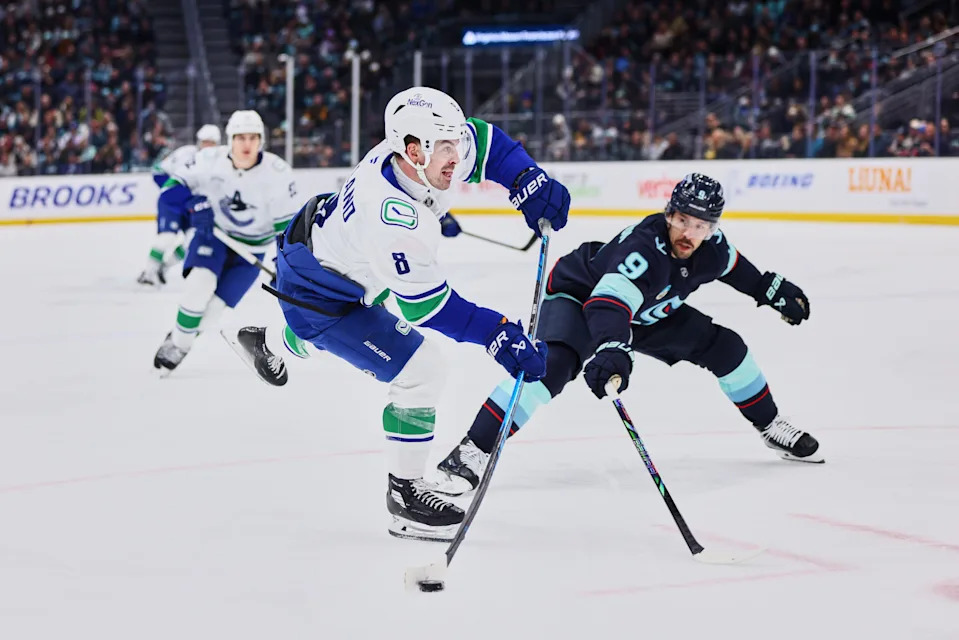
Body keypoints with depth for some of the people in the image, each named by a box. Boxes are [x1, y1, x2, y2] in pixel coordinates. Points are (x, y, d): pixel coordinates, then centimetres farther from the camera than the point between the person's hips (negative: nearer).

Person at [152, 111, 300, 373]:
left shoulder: (277, 172, -21)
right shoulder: (210, 160, -18)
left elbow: (286, 223, -14)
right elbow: (174, 186, -8)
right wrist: (193, 204, -28)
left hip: (251, 247, 0)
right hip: (213, 233, 0)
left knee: (214, 306, -10)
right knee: (201, 282, -27)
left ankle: (180, 343, 17)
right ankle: (176, 340, -8)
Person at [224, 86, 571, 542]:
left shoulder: (427, 153, -19)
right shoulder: (395, 223, -40)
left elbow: (485, 141, -1)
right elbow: (426, 305, -33)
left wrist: (530, 185, -15)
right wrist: (500, 337, -34)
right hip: (317, 295, -9)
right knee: (419, 370, -14)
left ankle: (268, 344, 73)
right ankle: (404, 493, 0)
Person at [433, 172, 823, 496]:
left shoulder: (710, 249, -16)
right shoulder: (643, 248, -40)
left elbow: (733, 265, 11)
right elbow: (608, 303, -56)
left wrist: (772, 289, 19)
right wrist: (609, 348, -74)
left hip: (646, 314, 8)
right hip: (578, 296, -8)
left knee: (724, 348, 6)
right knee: (553, 364, -34)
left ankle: (772, 427, 30)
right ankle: (471, 453, -40)